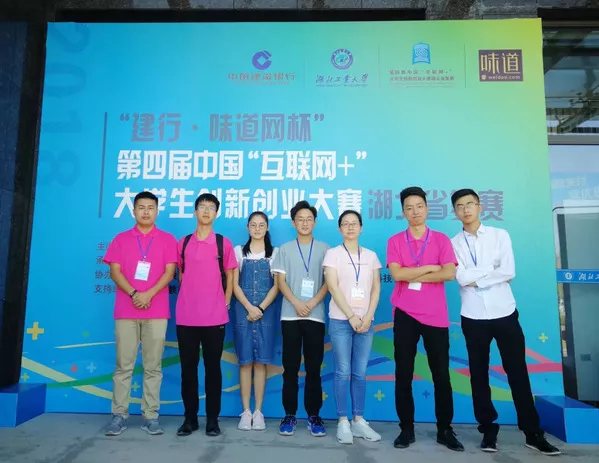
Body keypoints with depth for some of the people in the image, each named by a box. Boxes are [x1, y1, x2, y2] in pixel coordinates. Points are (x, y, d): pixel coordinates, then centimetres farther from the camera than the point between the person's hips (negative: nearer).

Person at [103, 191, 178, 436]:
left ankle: (150, 416, 10)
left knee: (153, 366, 3)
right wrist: (133, 294, -12)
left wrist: (149, 294, -14)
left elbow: (169, 272, -1)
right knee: (123, 365, 4)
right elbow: (115, 271, 3)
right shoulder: (121, 239, 11)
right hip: (126, 311, 1)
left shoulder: (168, 239, 7)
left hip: (156, 312, -1)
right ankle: (119, 415, 12)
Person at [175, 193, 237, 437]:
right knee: (188, 368, 8)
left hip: (215, 317, -1)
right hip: (186, 316, 2)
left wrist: (226, 302, 2)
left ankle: (212, 419, 16)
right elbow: (180, 275, 16)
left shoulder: (224, 243, 4)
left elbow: (230, 276, 8)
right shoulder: (183, 243, 9)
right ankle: (190, 418, 21)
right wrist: (189, 300, 9)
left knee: (213, 367, 5)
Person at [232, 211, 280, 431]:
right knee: (245, 361, 2)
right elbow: (235, 284, 2)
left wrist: (261, 308, -10)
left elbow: (276, 285, 1)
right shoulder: (239, 251, 8)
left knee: (261, 361, 2)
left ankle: (258, 412, 10)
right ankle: (246, 411, 10)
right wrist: (249, 307, -12)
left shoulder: (275, 253, 7)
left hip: (266, 311, 0)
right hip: (243, 310, 0)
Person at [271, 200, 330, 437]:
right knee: (290, 367, 4)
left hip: (316, 315, 0)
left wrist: (313, 302, -12)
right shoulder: (285, 249, 9)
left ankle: (314, 415, 16)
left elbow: (329, 281, 3)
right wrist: (297, 303, -12)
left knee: (313, 368, 5)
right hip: (290, 315, 0)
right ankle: (290, 415, 14)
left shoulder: (324, 248, 8)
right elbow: (280, 281, 3)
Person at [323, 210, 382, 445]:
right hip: (340, 320, -3)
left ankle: (359, 420, 17)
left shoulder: (371, 256, 11)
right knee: (343, 372, -1)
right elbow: (333, 287, -7)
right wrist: (351, 316, -13)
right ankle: (343, 422, 9)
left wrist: (368, 317, -6)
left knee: (360, 373, 7)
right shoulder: (333, 254, 1)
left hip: (365, 321, 3)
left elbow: (376, 289, 6)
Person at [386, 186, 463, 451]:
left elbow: (449, 273, -10)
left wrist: (413, 276, -9)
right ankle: (406, 429, 19)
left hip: (436, 316, 0)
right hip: (405, 315, 0)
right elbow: (396, 274, -11)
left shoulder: (441, 239, 4)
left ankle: (445, 430, 22)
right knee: (403, 374, 5)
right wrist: (429, 268, -8)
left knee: (441, 374, 7)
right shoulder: (395, 241, 3)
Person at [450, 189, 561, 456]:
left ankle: (533, 433, 20)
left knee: (518, 373, 6)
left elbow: (509, 272, -9)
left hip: (505, 313, 0)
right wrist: (491, 268, -11)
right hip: (473, 317, 0)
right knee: (479, 375, 8)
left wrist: (476, 278, -12)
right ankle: (489, 430, 22)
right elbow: (461, 278, -12)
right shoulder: (454, 243, 1)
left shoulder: (500, 235, 2)